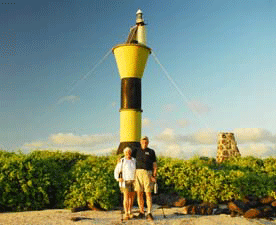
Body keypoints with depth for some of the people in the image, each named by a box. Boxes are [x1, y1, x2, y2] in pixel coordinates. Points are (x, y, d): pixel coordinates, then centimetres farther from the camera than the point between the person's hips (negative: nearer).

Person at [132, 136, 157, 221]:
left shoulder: (151, 152, 9)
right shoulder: (136, 151, 15)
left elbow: (155, 165, 5)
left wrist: (154, 176, -6)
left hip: (147, 173, -2)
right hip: (138, 173, 2)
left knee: (148, 193, -7)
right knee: (139, 193, 2)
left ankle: (149, 213, -7)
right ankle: (141, 212, 11)